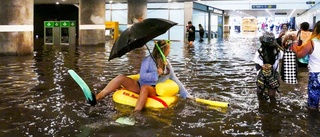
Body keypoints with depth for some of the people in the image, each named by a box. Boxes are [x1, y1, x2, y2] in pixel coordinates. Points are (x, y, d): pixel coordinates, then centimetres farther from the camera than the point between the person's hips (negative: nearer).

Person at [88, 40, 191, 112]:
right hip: (140, 86, 0)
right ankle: (95, 99, -30)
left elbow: (175, 80, 16)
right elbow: (142, 76, -7)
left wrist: (187, 96, 13)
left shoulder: (167, 64, 13)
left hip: (154, 90, 0)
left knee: (145, 87, -38)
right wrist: (157, 73, -14)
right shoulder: (149, 60, 2)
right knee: (121, 78, -22)